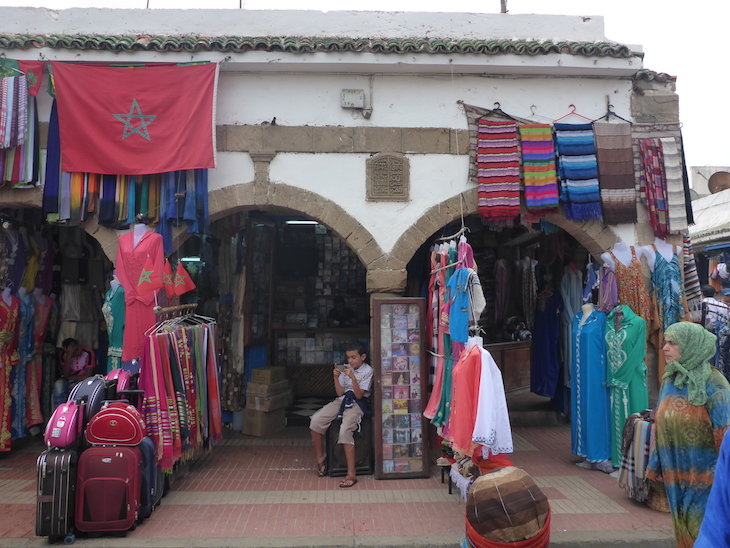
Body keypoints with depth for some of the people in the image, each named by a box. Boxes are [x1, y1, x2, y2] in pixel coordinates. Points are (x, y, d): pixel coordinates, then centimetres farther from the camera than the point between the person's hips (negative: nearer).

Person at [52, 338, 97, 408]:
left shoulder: (89, 354, -16)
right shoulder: (64, 355, -6)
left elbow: (88, 376, -15)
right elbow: (65, 375, -17)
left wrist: (70, 378, -9)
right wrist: (69, 356, -24)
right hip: (69, 381, 3)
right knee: (58, 384, -29)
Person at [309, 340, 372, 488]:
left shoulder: (367, 371, -5)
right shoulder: (345, 369, 10)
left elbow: (359, 395, -12)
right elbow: (340, 393, 6)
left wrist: (353, 378, -25)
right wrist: (336, 377, -9)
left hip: (356, 404, -6)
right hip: (341, 401, 6)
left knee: (345, 430, -32)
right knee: (316, 420, -17)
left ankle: (351, 474, -26)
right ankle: (320, 457, 5)